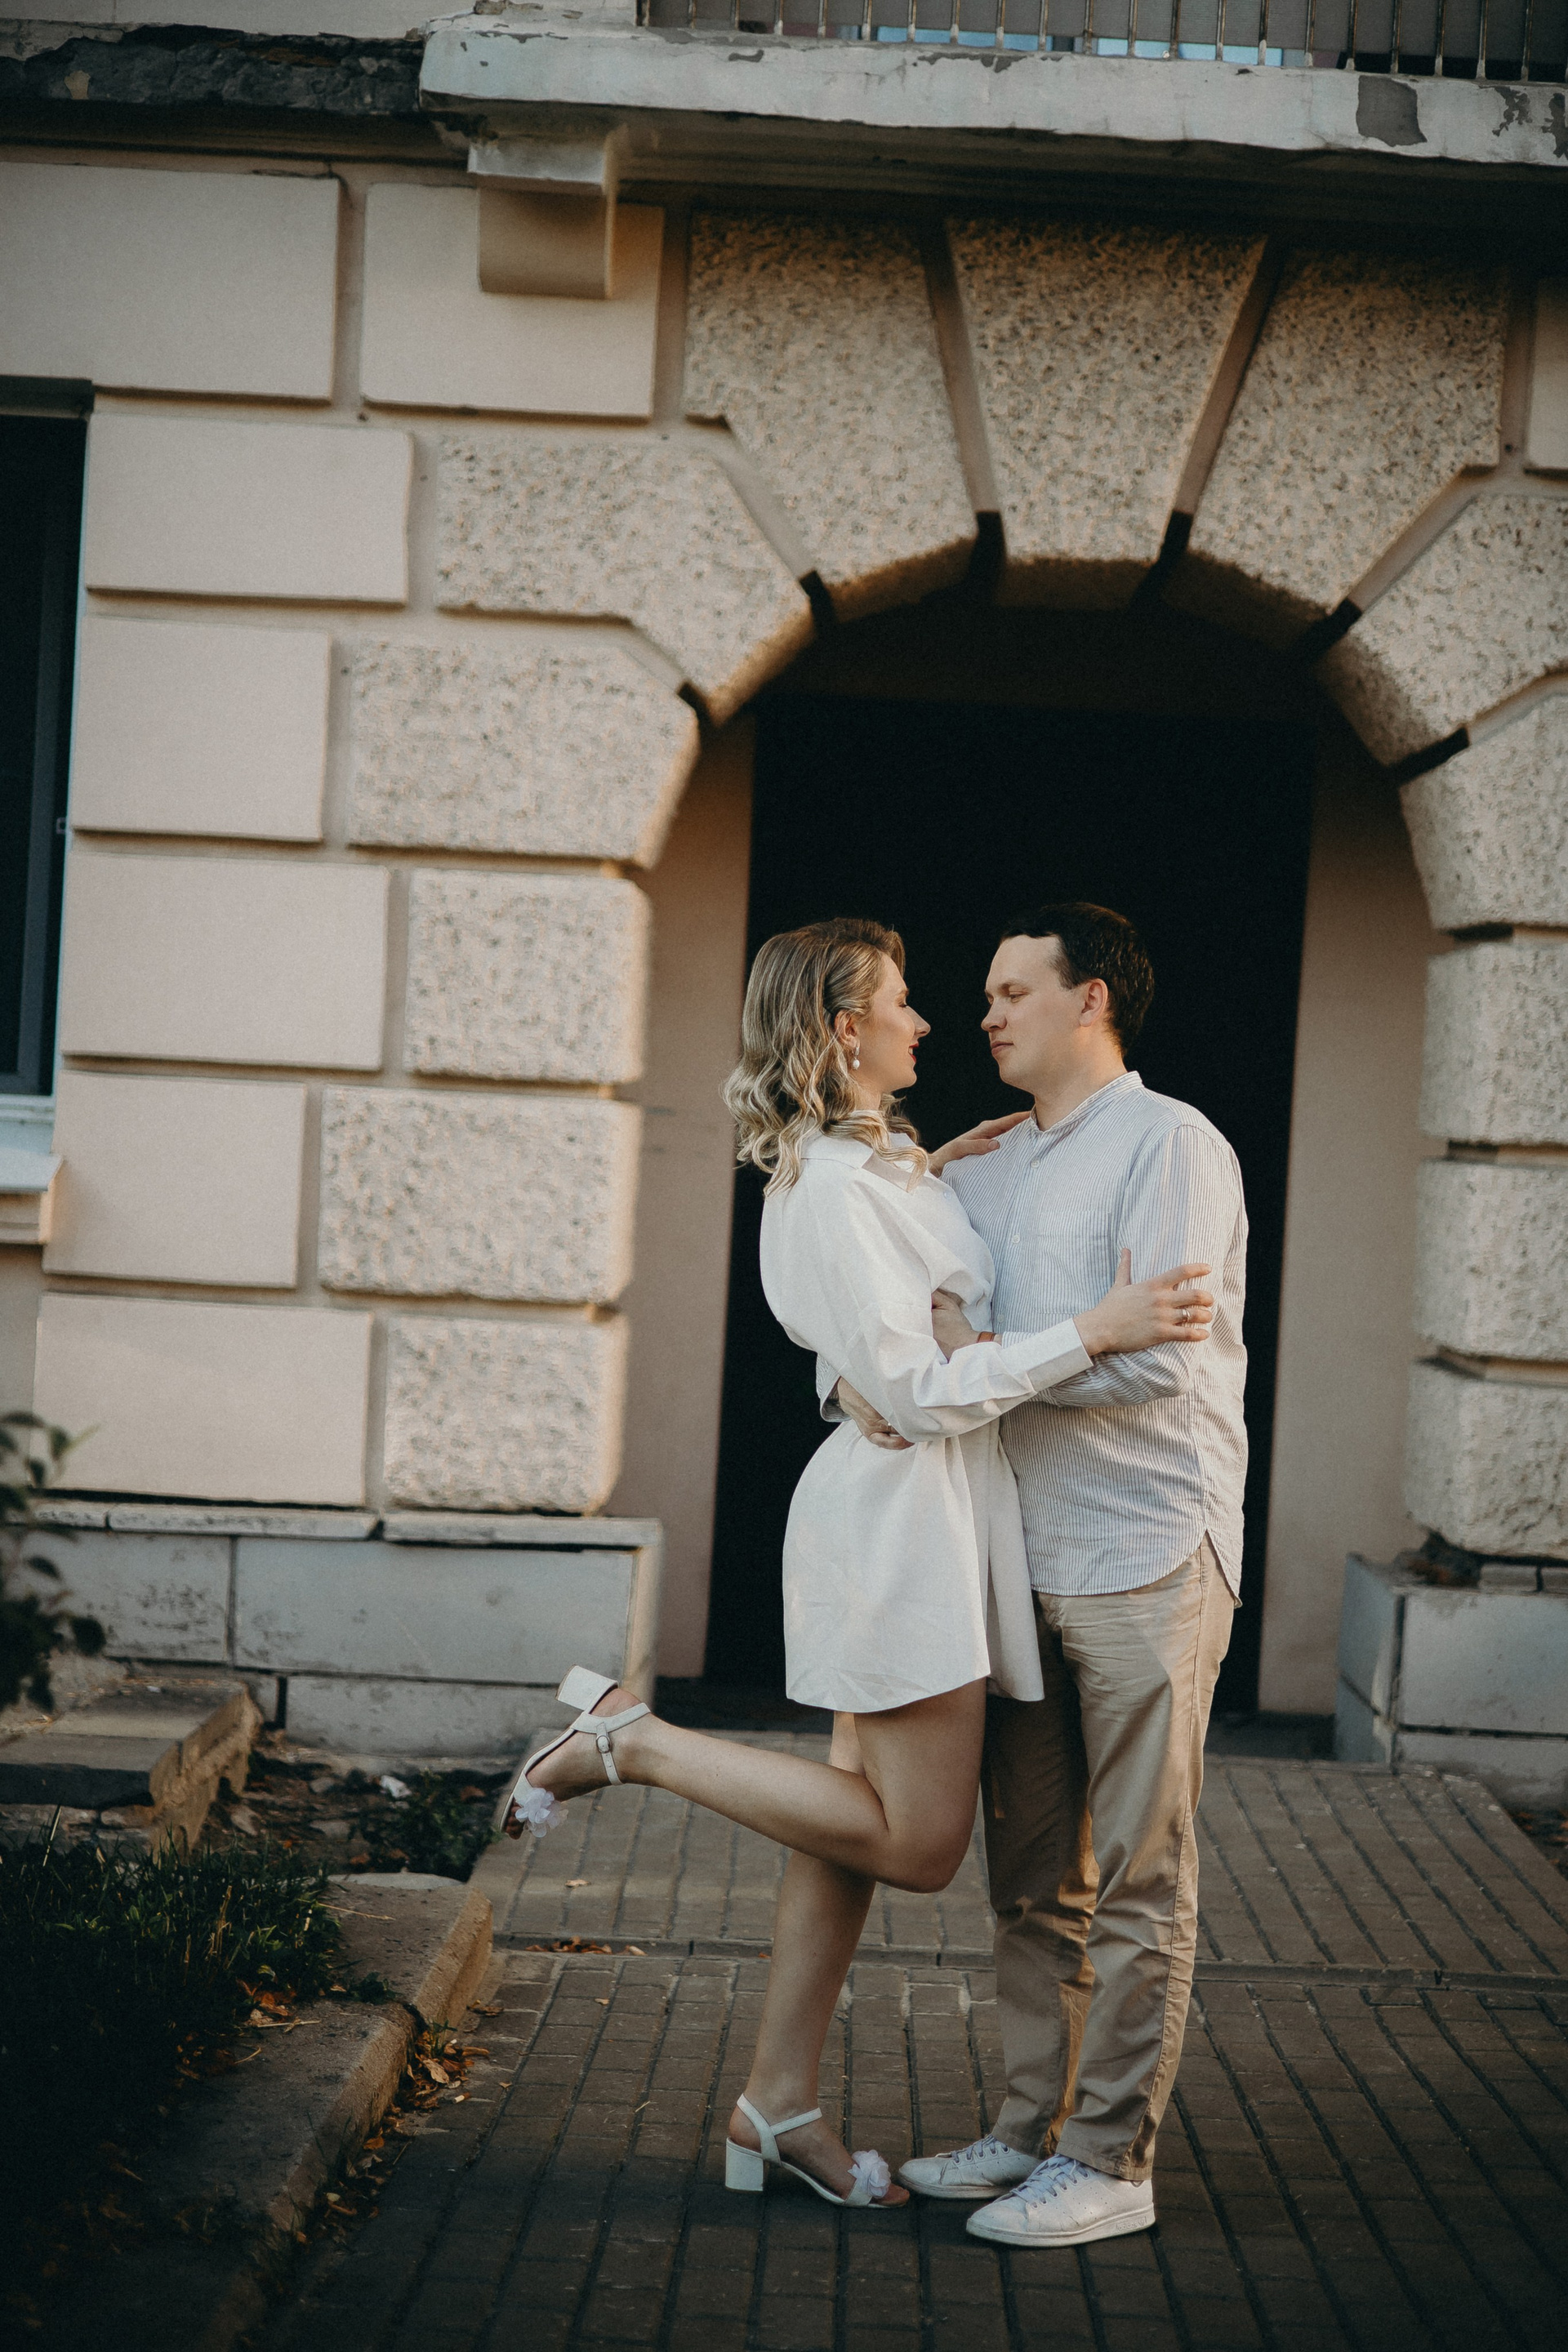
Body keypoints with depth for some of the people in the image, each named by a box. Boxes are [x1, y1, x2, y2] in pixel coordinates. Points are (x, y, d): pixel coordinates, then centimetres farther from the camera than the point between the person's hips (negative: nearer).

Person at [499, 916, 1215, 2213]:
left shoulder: (883, 1160, 13)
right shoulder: (836, 1187, -17)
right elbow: (919, 1389, -20)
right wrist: (1096, 1329, -24)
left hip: (928, 1510, 10)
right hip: (902, 1510, -10)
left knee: (863, 1826, 11)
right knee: (915, 1839, -4)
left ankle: (781, 2108, 18)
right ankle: (632, 1741, 1)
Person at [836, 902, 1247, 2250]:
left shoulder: (1172, 1148, -7)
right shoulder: (992, 1165, 16)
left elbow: (1158, 1355, -18)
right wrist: (857, 1369, -5)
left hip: (1148, 1564, -7)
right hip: (1029, 1562, 7)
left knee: (1136, 1882, -1)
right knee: (1032, 1875, 12)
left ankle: (1112, 2163, 5)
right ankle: (1033, 2129, 22)